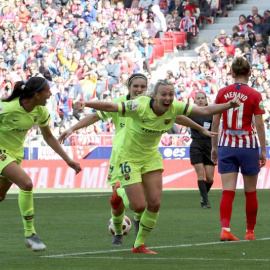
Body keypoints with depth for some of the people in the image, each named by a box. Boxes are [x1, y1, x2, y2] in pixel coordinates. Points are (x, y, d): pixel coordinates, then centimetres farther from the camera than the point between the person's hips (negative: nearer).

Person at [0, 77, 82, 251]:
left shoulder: (40, 111, -5)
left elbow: (48, 137, 8)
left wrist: (68, 160, 6)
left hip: (16, 153, 8)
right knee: (26, 183, -25)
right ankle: (29, 233, -16)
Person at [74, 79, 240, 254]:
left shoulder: (175, 108, -15)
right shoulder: (140, 106, -29)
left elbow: (205, 111, -13)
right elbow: (110, 107, -35)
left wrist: (229, 105, -25)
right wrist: (85, 104, -49)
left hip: (151, 156, 5)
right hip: (129, 157, -5)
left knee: (155, 203, -3)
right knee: (139, 206, -8)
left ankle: (139, 244, 18)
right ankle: (120, 192, 29)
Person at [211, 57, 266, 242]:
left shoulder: (222, 93, 1)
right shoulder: (254, 95, -7)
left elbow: (215, 122, 3)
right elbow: (259, 125, -8)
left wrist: (214, 147, 13)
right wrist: (263, 151, -1)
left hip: (226, 145, 2)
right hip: (248, 144, -2)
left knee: (228, 191, -2)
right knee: (250, 192, 12)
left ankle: (225, 229, -18)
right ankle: (250, 231, 20)